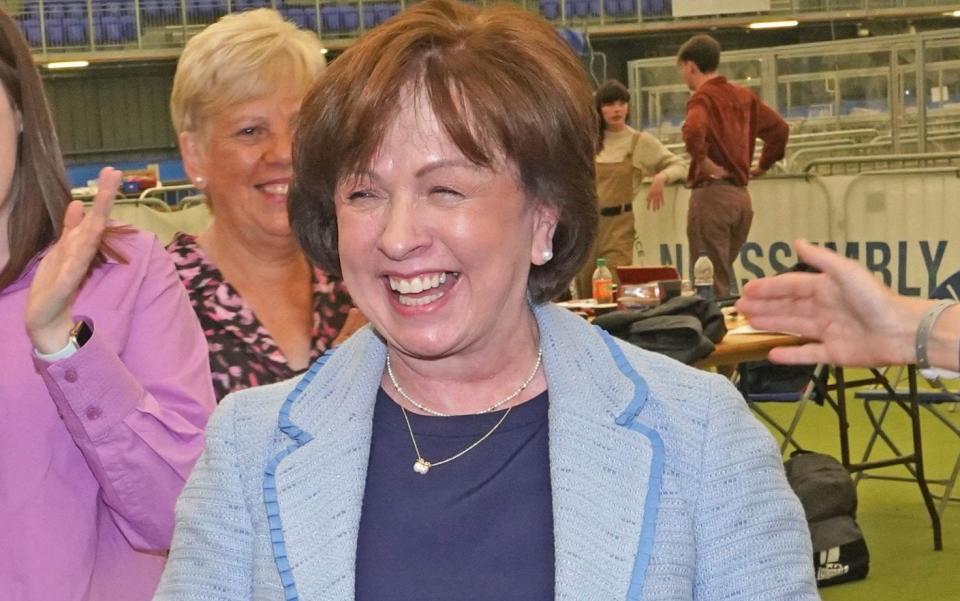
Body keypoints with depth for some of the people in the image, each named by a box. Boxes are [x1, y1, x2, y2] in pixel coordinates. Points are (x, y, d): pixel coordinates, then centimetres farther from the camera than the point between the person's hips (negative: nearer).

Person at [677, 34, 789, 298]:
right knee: (723, 275, 16)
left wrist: (705, 163, -18)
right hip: (741, 195, 8)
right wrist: (762, 165, 20)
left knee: (709, 284, -5)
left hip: (711, 192, -8)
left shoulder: (702, 98, -9)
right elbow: (780, 128, 19)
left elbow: (693, 132, -30)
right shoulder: (744, 96, 13)